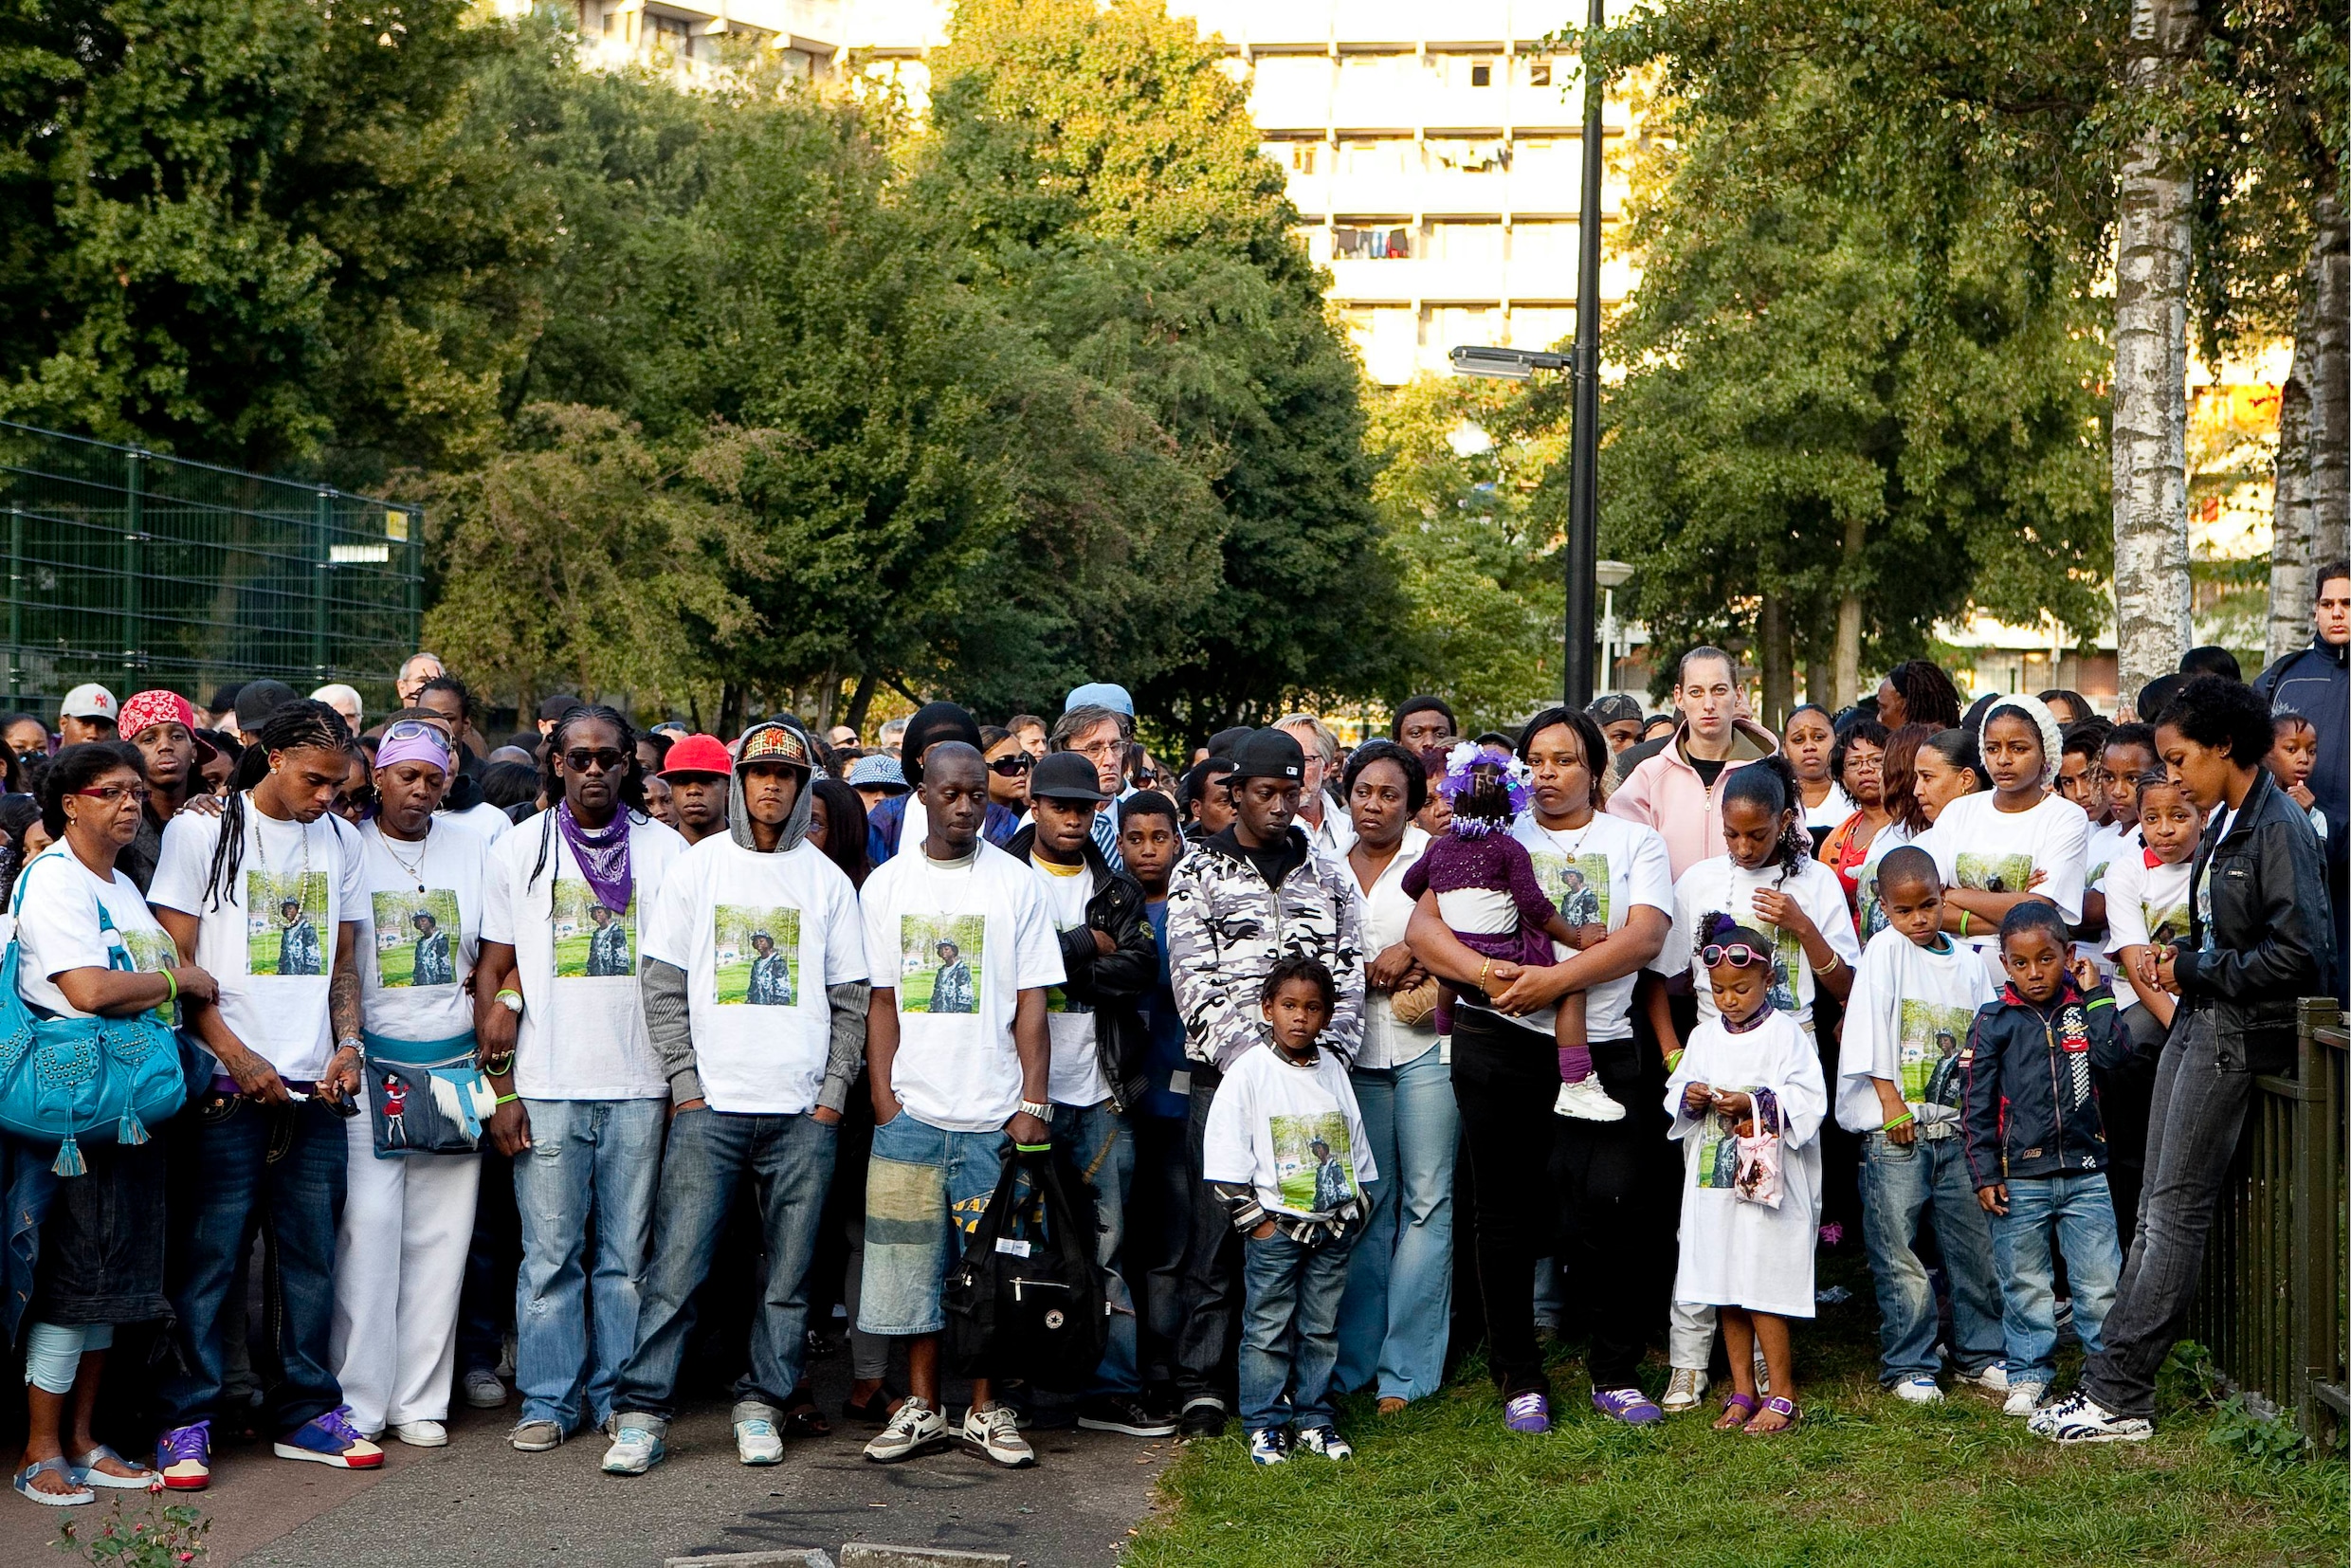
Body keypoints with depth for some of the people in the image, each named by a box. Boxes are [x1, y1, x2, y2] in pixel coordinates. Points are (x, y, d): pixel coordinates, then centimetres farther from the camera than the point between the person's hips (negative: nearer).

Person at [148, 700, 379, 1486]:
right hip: (227, 1088, -4)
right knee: (208, 1254, -3)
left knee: (312, 1252, 7)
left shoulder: (341, 841, 13)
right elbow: (177, 961, -4)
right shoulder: (201, 831, -1)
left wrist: (348, 1044, 2)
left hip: (315, 1088, 4)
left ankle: (307, 1411, 16)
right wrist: (237, 1057, -12)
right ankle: (186, 1422, 4)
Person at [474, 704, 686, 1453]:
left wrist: (686, 1081, 1)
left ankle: (618, 1395, 15)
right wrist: (500, 1088, -1)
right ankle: (548, 1400, 11)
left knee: (626, 1253, 5)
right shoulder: (519, 849, 5)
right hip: (546, 1085, 0)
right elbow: (493, 974, 6)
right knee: (550, 1252, 1)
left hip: (639, 1086, 1)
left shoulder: (666, 850, 6)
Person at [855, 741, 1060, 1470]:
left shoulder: (1017, 884, 3)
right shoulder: (887, 884, 7)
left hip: (994, 1112, -1)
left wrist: (1034, 1104, -5)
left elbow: (1030, 1005, 2)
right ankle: (922, 1407, 12)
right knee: (913, 1261, 2)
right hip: (911, 1109, 1)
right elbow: (882, 1001, 8)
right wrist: (883, 1098, -1)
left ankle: (985, 1409, 12)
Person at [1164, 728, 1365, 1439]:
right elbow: (1195, 981, -2)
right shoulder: (1197, 875, 6)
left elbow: (1347, 976, 12)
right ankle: (1203, 1386, 0)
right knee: (1218, 1227, -5)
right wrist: (1247, 1060, -12)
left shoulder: (1327, 879, 16)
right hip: (1225, 1078, -3)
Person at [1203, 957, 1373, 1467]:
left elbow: (1355, 1147, 17)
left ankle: (1314, 1417, 19)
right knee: (1268, 1329, 1)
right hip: (1274, 1227, -4)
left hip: (1332, 1227, 4)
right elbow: (1227, 1159, -7)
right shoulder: (1249, 1071, -6)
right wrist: (1253, 1219, -10)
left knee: (1322, 1328, 9)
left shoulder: (1333, 1070, 8)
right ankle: (1265, 1424, 8)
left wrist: (1355, 1208, 11)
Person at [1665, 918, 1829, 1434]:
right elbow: (1674, 1093, 15)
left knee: (1763, 1293, -6)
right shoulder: (1705, 1037, 12)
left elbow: (1808, 1100, -11)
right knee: (1726, 1294, 9)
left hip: (1768, 1180, -6)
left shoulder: (1784, 1034, -5)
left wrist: (1755, 1104, -20)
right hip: (1713, 1180, 6)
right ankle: (1742, 1392, 18)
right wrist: (1690, 1097, -7)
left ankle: (1782, 1396, 4)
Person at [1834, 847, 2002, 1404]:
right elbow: (1871, 1028, -8)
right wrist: (1891, 1102, -13)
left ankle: (1979, 1353, 21)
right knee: (1899, 1255, -1)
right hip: (1895, 1131, -4)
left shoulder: (1966, 962, 11)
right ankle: (1908, 1365, 8)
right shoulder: (1885, 950, -1)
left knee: (1976, 1246, 8)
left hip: (1956, 1128, 4)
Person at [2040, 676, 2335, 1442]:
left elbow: (2296, 953, -21)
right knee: (2156, 1207, 8)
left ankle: (2118, 1398, -4)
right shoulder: (2223, 822, 14)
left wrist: (2198, 970, -13)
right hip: (2200, 1020, 9)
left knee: (2176, 1211, -7)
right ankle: (2113, 1383, 10)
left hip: (2239, 1032, -9)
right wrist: (2183, 956, 5)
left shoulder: (2278, 827, -15)